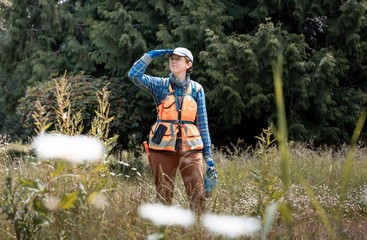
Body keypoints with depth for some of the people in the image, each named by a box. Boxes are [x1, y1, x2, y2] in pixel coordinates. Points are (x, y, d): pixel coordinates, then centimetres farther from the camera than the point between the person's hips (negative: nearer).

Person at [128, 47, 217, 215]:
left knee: (199, 197, -8)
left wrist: (208, 156, 5)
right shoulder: (160, 85, 7)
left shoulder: (196, 89, 8)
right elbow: (134, 75, -10)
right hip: (163, 148, 0)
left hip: (190, 148, 0)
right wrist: (151, 55, -6)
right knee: (163, 197, 6)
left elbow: (202, 124, 9)